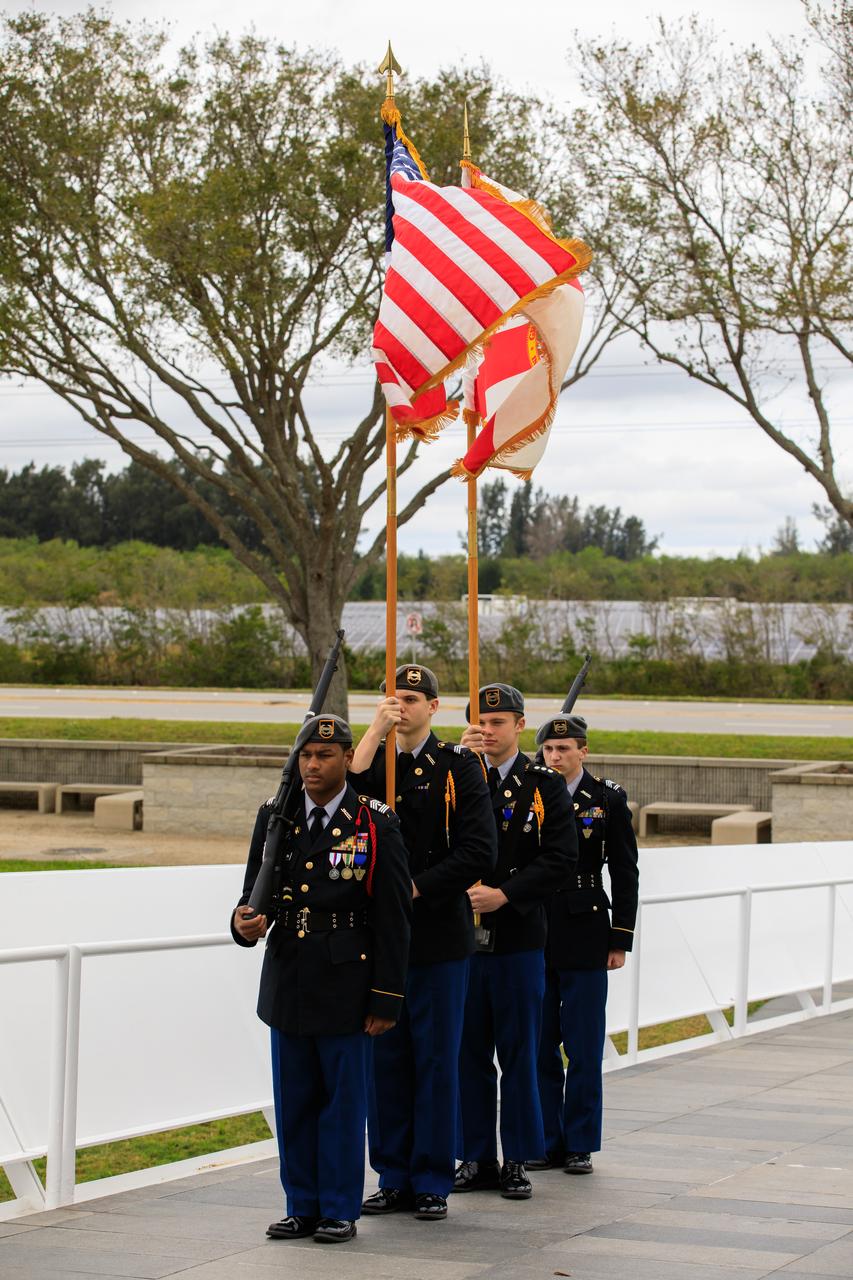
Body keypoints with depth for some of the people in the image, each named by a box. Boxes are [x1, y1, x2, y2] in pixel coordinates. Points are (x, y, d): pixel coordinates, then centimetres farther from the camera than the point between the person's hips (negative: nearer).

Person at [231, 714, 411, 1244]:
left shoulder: (377, 825, -6)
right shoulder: (274, 817, 6)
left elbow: (393, 920, -7)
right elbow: (256, 890, 11)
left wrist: (386, 1000, -10)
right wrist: (245, 921, -14)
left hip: (345, 990, -4)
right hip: (288, 989, 4)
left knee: (344, 1101, 3)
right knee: (294, 1102, 11)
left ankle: (340, 1210, 13)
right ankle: (303, 1206, 21)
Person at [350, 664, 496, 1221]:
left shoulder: (458, 766, -1)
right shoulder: (375, 761, 10)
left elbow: (479, 852, -9)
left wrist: (415, 888, -13)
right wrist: (377, 730, -14)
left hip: (440, 938, -3)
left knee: (436, 1061, 2)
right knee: (387, 1060, 7)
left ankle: (432, 1182, 9)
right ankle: (394, 1179, 16)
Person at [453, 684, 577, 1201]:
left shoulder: (545, 786, 2)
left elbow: (561, 858, -7)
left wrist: (504, 894, -17)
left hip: (518, 939, -2)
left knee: (519, 1053, 4)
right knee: (469, 1052, 7)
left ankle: (517, 1160, 11)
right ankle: (477, 1157, 15)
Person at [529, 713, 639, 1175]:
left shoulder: (608, 799, 0)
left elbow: (625, 874, 1)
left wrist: (620, 939, -3)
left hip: (585, 940, -2)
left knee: (584, 1049, 2)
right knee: (540, 1046, 6)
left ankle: (581, 1145, 10)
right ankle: (547, 1142, 15)